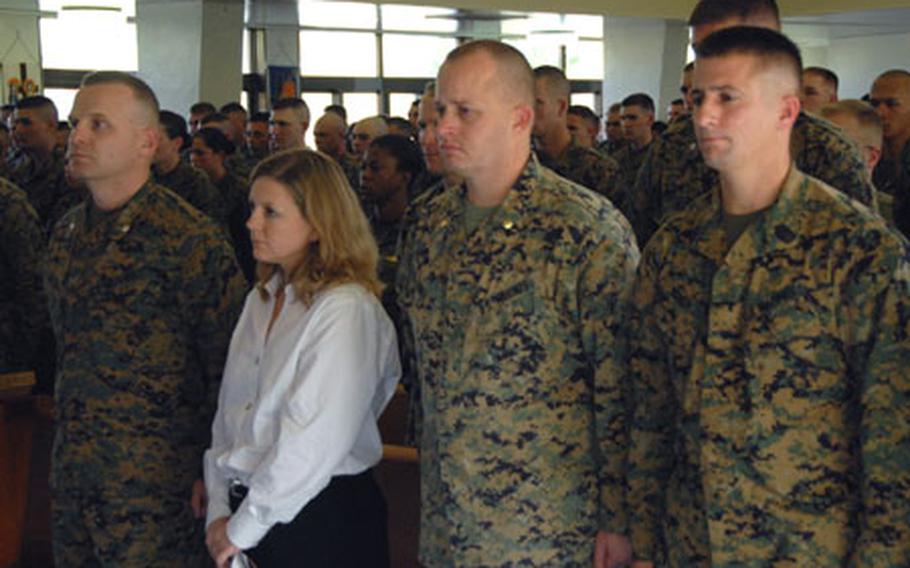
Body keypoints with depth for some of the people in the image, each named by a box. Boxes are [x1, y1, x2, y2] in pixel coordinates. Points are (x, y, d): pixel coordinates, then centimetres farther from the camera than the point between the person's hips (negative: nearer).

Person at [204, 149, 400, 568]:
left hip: (324, 521, -6)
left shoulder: (345, 309, -17)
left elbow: (313, 443, -20)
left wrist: (242, 529, -13)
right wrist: (220, 511, -1)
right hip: (248, 508, 7)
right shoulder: (260, 300, 9)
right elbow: (228, 415, 8)